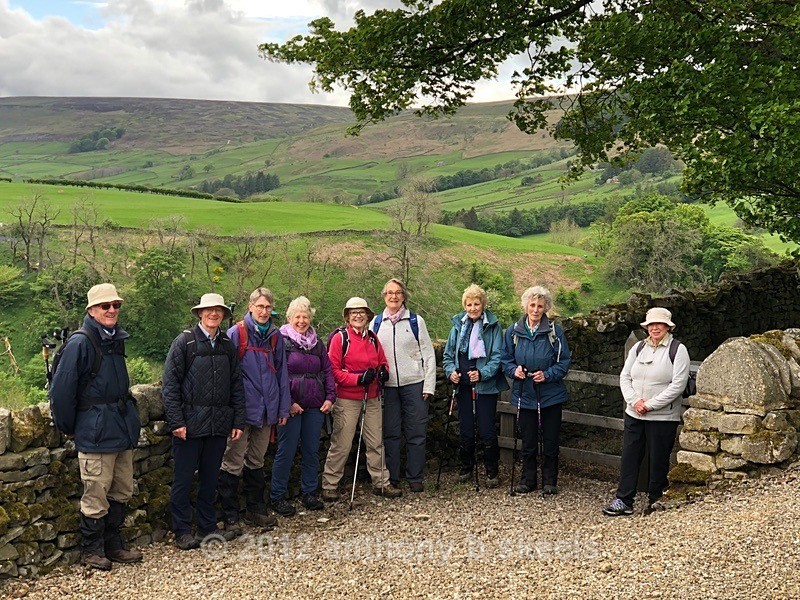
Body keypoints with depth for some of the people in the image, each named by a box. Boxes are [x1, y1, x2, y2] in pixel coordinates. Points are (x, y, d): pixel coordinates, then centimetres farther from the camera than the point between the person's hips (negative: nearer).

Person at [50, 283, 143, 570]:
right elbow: (61, 389, -14)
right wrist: (68, 427, -6)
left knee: (121, 493, 15)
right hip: (96, 433, -7)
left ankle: (113, 546, 29)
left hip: (123, 427, 8)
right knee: (96, 497, 3)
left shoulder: (117, 339, 10)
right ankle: (91, 551, 20)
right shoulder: (80, 342, -14)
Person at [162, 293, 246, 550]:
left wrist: (238, 421, 8)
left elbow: (236, 385, 13)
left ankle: (207, 526, 25)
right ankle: (182, 532, 15)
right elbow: (170, 384, -7)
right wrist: (176, 421, -13)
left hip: (219, 423, 4)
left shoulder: (227, 345, 10)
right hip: (190, 423, -4)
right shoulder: (184, 342, -5)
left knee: (210, 478, 14)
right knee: (183, 480, 4)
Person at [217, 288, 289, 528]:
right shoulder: (236, 333, -7)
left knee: (256, 461, 17)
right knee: (234, 463, -2)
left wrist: (283, 407, 11)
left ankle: (255, 509, 28)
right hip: (243, 409, -5)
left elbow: (281, 372, 13)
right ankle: (230, 516, 7)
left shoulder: (275, 336, 9)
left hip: (266, 409, 5)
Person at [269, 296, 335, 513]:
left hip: (315, 406, 5)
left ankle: (309, 492, 23)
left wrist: (330, 397, 3)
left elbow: (327, 370, 15)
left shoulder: (317, 343, 14)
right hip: (291, 406, -5)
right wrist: (288, 403, -14)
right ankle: (277, 496, 10)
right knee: (286, 451, -1)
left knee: (312, 450, 10)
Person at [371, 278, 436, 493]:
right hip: (386, 386, 2)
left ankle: (415, 478, 13)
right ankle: (391, 478, 16)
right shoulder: (376, 323, 9)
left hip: (414, 384, -1)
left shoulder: (416, 321, 3)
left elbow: (429, 355, 2)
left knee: (416, 433, 2)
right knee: (390, 433, 6)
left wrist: (429, 386, -5)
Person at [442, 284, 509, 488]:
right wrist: (451, 371, -6)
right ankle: (466, 467, 28)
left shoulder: (493, 326, -4)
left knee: (487, 432, -2)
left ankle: (492, 472, 14)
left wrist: (482, 373, -22)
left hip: (486, 385, -3)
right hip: (463, 385, 4)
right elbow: (448, 354, 12)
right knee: (465, 431, 11)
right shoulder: (458, 325, 7)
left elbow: (498, 356, -8)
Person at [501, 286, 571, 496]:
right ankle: (528, 479, 24)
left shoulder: (555, 331, -5)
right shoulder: (513, 331, 2)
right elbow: (506, 360, 10)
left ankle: (549, 482, 19)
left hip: (551, 394, -2)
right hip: (524, 394, 2)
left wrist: (547, 374, -16)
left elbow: (564, 361, -2)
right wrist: (514, 370, -11)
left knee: (550, 441, 6)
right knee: (527, 441, 9)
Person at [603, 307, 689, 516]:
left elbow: (678, 385, -13)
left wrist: (650, 404, -15)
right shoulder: (638, 347, 11)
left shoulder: (677, 350, -5)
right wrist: (634, 400, -9)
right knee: (629, 457, 5)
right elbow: (625, 377, 9)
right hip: (634, 414, 5)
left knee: (659, 460, 4)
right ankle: (623, 501, 11)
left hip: (663, 418, -4)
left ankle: (655, 501, 19)